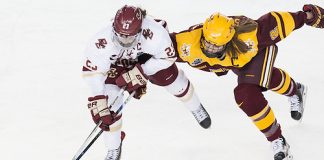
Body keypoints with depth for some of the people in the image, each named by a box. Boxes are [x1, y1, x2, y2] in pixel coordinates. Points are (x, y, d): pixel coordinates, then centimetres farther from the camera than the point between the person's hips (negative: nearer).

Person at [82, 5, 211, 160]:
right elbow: (91, 71, -36)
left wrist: (140, 73, -31)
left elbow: (167, 57, -26)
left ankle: (196, 108, 37)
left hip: (148, 57, 1)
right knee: (109, 103, -11)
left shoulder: (154, 32, -42)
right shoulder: (102, 41, -41)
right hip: (116, 65, -1)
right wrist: (98, 102, -38)